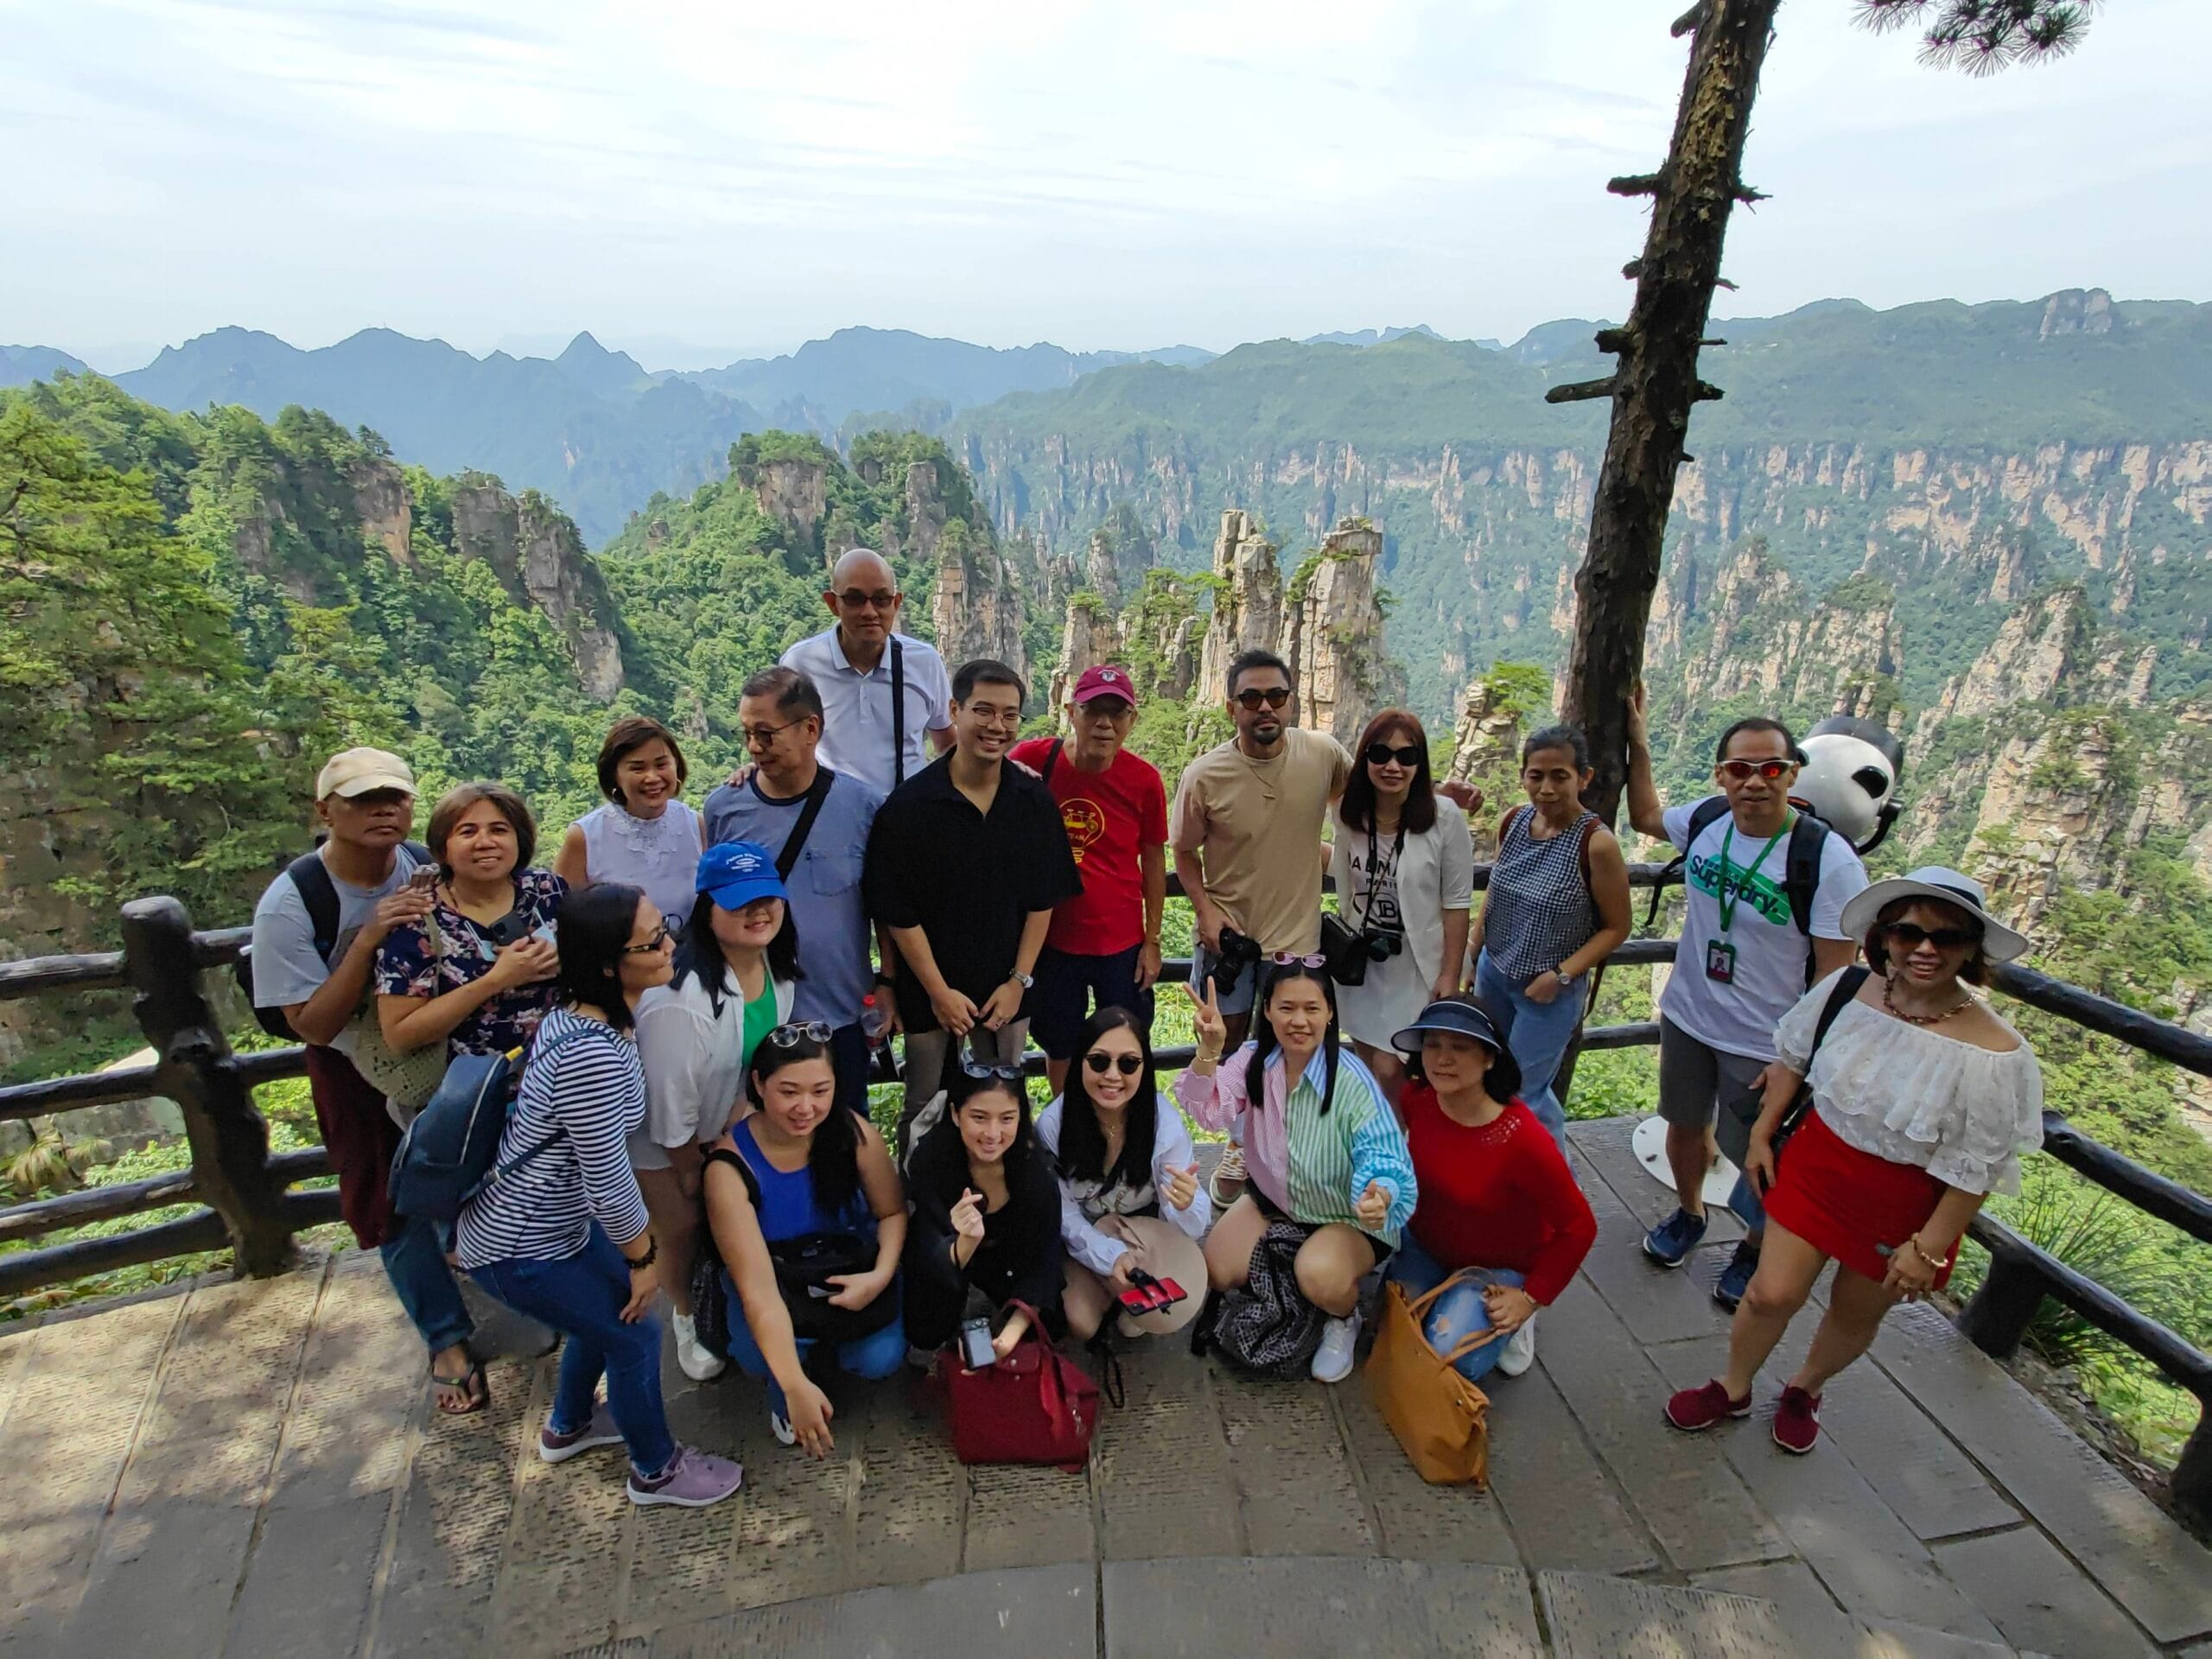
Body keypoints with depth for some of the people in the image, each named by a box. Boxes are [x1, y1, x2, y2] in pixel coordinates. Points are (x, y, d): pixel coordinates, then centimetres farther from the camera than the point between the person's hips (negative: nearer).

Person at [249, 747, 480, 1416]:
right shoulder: (290, 905, -25)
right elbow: (314, 1026, -23)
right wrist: (369, 940, -36)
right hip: (361, 1074, -1)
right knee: (399, 1208, 11)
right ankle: (447, 1340, 31)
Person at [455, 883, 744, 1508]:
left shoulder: (577, 1013, -5)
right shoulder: (596, 1057, -36)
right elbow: (608, 1183, -27)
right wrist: (645, 1257, -10)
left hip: (553, 1215, 9)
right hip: (519, 1249, -9)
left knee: (610, 1307, 26)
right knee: (634, 1334, 8)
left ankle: (568, 1426, 52)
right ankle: (657, 1470, 33)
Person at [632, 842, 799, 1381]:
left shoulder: (776, 963, -16)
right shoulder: (681, 996, -38)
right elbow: (670, 1099, -25)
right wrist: (690, 1167, -11)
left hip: (733, 1121, 6)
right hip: (659, 1133, -6)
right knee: (682, 1227, 6)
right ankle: (688, 1318, 35)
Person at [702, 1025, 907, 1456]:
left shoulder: (854, 1134, -23)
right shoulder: (730, 1166, -28)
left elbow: (893, 1213, -9)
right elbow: (756, 1286, -32)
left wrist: (881, 1276, -29)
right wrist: (795, 1387, -38)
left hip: (850, 1269, 2)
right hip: (775, 1281, -1)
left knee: (880, 1358, -20)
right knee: (757, 1357, -31)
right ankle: (780, 1396, 6)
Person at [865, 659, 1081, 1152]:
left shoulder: (1035, 801, -4)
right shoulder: (908, 804, -12)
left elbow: (1043, 900, 1)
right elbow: (897, 913, -10)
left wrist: (1019, 981, -4)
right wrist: (939, 991, -11)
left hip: (1006, 991, 2)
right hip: (930, 992, -2)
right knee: (924, 1111, 13)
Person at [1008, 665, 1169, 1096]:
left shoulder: (1144, 779, -9)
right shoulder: (1033, 760, -11)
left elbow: (1153, 861, 1)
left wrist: (1152, 941, 1)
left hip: (1122, 942, 0)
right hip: (1054, 937, 0)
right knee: (1060, 1051, 17)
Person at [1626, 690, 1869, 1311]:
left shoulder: (1828, 861, -23)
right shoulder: (1706, 819, -9)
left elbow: (1835, 974, -19)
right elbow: (1646, 816, 16)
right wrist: (1638, 738, 9)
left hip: (1766, 1044, -4)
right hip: (1686, 1018, 5)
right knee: (1686, 1126, 23)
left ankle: (1754, 1250, 43)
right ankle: (1688, 1214, 51)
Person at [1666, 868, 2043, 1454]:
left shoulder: (1995, 1054, -24)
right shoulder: (1846, 990, -13)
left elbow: (1974, 1172, -16)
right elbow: (1792, 1062, 4)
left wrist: (1928, 1248, -12)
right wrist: (1762, 1134, 6)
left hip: (1901, 1207, -2)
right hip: (1814, 1163, 2)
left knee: (1856, 1315, 19)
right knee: (1772, 1292, 4)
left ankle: (1806, 1388, 49)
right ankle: (1732, 1389, 31)